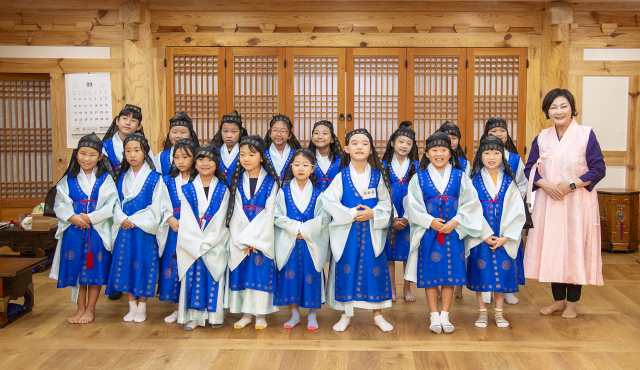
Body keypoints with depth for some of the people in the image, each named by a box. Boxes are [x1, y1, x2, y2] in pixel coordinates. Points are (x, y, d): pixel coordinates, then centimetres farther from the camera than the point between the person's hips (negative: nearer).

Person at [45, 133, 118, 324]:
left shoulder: (105, 179, 1)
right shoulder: (69, 179, 8)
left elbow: (112, 204, -9)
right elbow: (59, 203, 1)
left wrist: (91, 217, -16)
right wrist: (73, 217, -16)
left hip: (98, 231, -2)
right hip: (74, 231, 2)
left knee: (95, 269, 2)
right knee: (76, 268, 6)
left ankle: (90, 309, 15)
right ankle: (80, 308, 19)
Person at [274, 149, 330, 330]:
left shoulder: (318, 194, 2)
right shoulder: (283, 192, 3)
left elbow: (323, 219, -5)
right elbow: (278, 217, -3)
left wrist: (305, 230, -15)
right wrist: (295, 228, -14)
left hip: (312, 243, -1)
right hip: (288, 243, 1)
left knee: (311, 276, 2)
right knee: (290, 276, 3)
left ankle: (312, 315, 16)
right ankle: (295, 315, 19)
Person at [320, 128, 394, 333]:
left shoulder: (377, 176, 4)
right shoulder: (341, 177, 0)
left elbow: (386, 203, 5)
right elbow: (328, 201, -8)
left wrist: (372, 214, -13)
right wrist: (351, 214, -15)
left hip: (372, 233, 1)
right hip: (346, 232, -1)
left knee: (375, 269, 4)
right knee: (346, 269, 3)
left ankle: (378, 315, 18)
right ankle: (345, 314, 19)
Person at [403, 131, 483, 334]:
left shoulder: (460, 177, 4)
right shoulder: (419, 178, 3)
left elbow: (470, 204, -1)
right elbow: (412, 205, -3)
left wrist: (455, 222, -12)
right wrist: (430, 221, -14)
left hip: (453, 231, 1)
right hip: (428, 232, -1)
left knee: (450, 273, 4)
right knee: (430, 273, 2)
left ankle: (445, 316, 15)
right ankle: (434, 317, 13)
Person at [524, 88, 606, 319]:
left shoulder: (586, 135, -4)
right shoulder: (542, 138, 7)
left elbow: (598, 169, -6)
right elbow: (529, 169, 8)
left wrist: (571, 185, -17)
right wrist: (544, 183, -11)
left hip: (578, 204, -3)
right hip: (548, 203, 4)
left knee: (575, 248, 1)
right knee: (552, 248, 7)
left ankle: (572, 303, 14)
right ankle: (558, 300, 22)